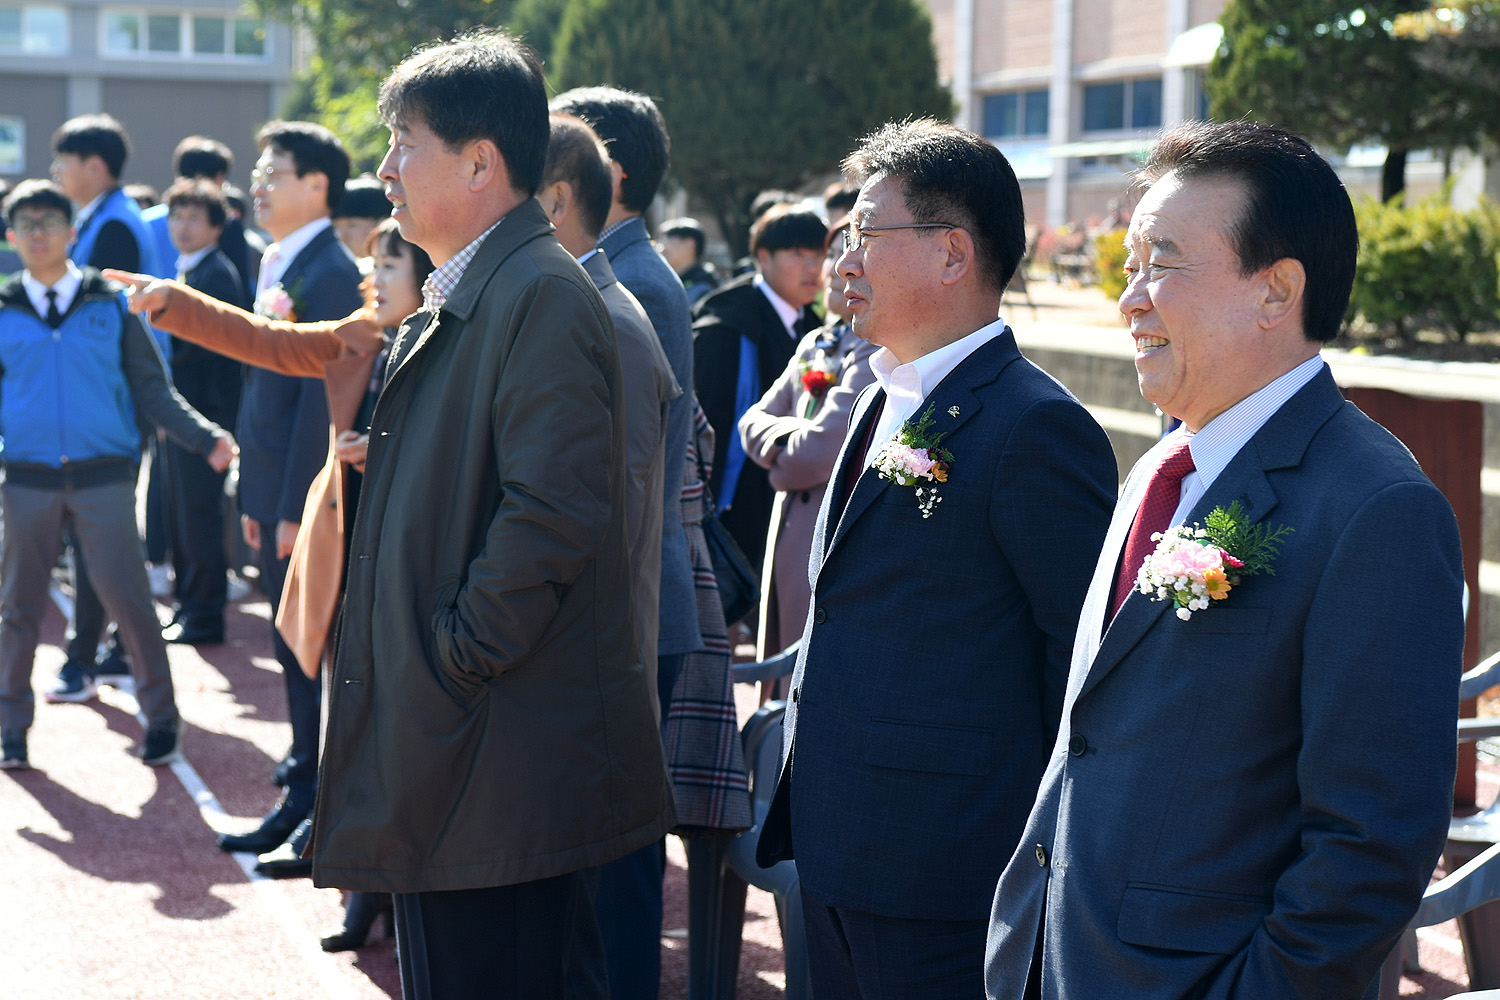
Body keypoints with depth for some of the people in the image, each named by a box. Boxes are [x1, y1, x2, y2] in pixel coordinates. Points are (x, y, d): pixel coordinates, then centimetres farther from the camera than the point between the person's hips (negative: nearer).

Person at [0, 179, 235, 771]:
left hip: (103, 477, -1)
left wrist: (206, 437, -10)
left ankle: (160, 717, 8)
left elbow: (151, 389, 3)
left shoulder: (109, 306, 4)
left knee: (128, 598, -4)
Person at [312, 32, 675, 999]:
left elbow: (553, 512, -24)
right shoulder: (454, 303, 17)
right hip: (440, 756, 10)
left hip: (499, 765, -10)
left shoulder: (542, 295, -16)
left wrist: (456, 658, -19)